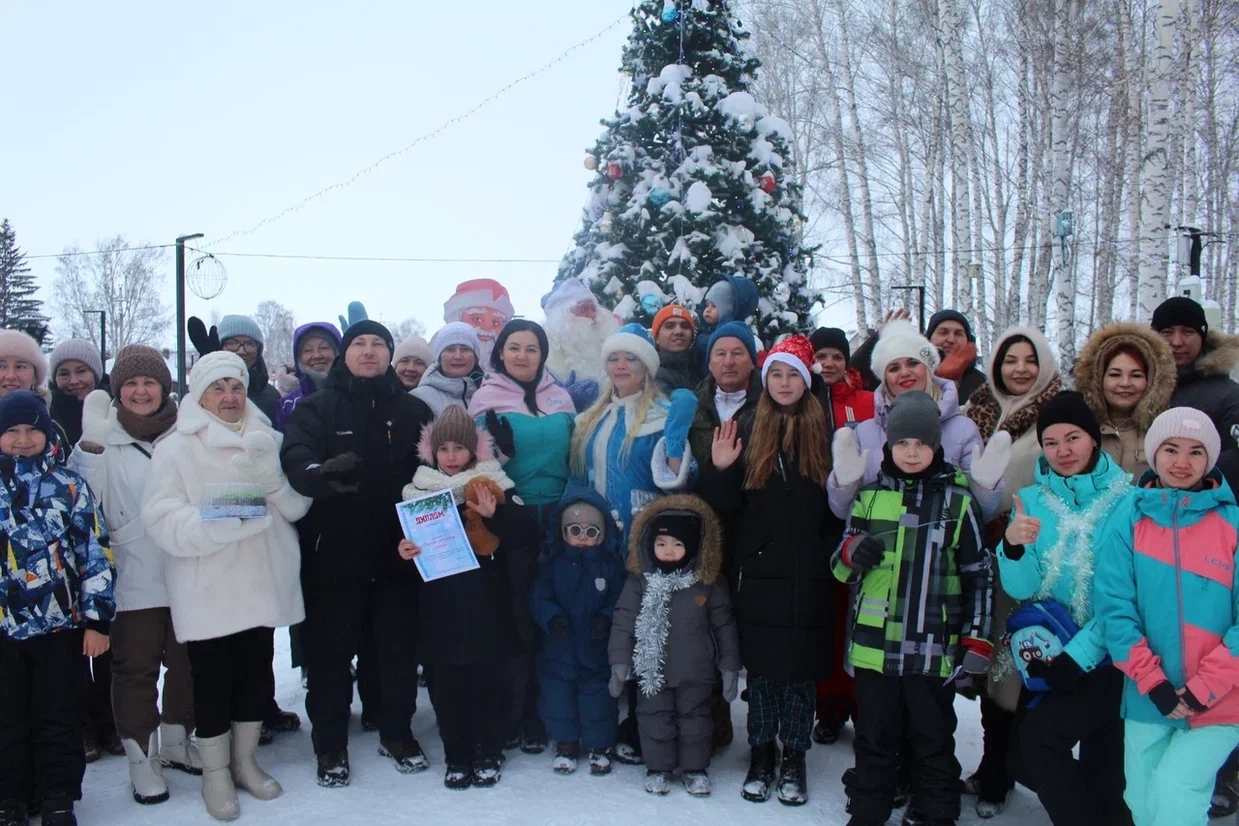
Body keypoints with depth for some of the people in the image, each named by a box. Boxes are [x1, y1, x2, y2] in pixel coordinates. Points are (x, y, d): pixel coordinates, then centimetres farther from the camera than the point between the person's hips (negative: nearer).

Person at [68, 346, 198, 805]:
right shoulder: (105, 440, -3)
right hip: (134, 580, -2)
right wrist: (91, 445, -23)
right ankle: (142, 756, 17)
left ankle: (176, 740, 33)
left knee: (186, 662, 15)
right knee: (136, 668, 4)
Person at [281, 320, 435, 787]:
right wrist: (320, 474, -40)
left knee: (399, 643, 11)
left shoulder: (412, 410, 8)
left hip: (398, 548, 2)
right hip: (334, 551, -2)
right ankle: (330, 744, 17)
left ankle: (398, 730, 29)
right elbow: (295, 455, -16)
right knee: (331, 646, 4)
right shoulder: (318, 408, 1)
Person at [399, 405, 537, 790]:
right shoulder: (419, 492, 5)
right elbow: (406, 543, 13)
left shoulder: (494, 489, -1)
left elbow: (527, 547, -10)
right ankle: (456, 758, 22)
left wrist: (496, 516, -23)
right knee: (446, 686, 7)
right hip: (440, 610, 2)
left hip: (487, 609, -2)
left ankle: (488, 755, 23)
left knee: (487, 683, 7)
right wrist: (403, 553, -9)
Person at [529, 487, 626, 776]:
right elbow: (538, 598, -3)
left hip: (597, 649, -1)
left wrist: (607, 617, -23)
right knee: (557, 697, 10)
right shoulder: (553, 564, -1)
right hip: (558, 649, 2)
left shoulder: (611, 565, -4)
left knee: (598, 698, 7)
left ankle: (600, 747, 26)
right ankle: (565, 744, 28)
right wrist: (552, 617, -21)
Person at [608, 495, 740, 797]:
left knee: (694, 717, 12)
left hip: (695, 672, 0)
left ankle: (695, 768, 27)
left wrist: (730, 666, 0)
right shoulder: (640, 581, -6)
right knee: (655, 718, 9)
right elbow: (624, 622, -4)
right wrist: (619, 662, -9)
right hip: (653, 670, 0)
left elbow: (724, 624, 1)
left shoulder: (709, 582, -6)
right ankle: (658, 768, 25)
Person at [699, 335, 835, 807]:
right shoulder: (748, 432, 5)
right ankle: (761, 756, 22)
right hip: (759, 573, 1)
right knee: (761, 667, 8)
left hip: (808, 577, -1)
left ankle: (794, 760, 20)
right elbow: (725, 505, 3)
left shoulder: (822, 432, 2)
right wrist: (720, 470, -13)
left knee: (801, 669, 6)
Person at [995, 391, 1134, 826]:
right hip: (1048, 656, 5)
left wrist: (1079, 653, -20)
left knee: (1040, 736, -20)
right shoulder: (1032, 500, 3)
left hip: (1106, 658, -4)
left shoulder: (1127, 501, -9)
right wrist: (1013, 546, -25)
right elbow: (1021, 589, -5)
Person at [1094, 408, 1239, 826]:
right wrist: (1152, 681, -12)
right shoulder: (1129, 517, 0)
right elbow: (1114, 605, -4)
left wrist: (1202, 689, -13)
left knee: (1173, 792, -16)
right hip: (1147, 698, 2)